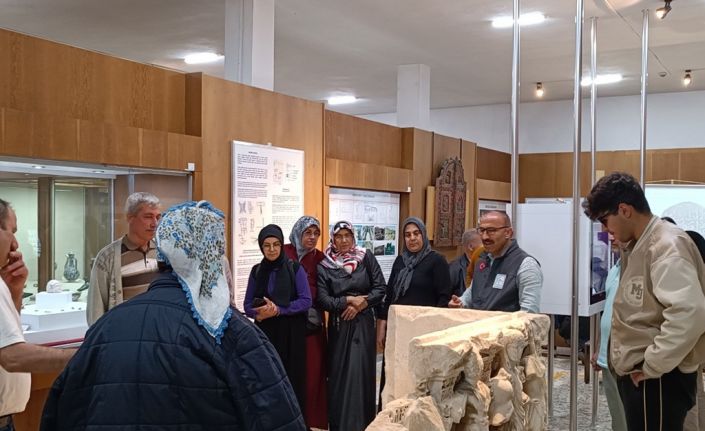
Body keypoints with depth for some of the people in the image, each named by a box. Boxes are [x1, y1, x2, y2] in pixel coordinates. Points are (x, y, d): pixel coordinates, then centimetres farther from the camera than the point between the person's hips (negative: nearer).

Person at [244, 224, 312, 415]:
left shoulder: (295, 268, -3)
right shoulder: (256, 271, 7)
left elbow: (306, 301, -8)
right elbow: (248, 305, 7)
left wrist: (278, 310, -18)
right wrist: (260, 313, -15)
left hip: (291, 335, -2)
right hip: (265, 334, 3)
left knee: (291, 379, -3)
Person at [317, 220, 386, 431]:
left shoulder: (367, 257, 2)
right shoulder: (324, 265, 0)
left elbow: (380, 288, -1)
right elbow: (323, 299, -7)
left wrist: (360, 304, -11)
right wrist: (348, 300, -15)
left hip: (364, 323, 1)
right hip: (339, 325, 0)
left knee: (362, 372, 1)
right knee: (339, 373, 1)